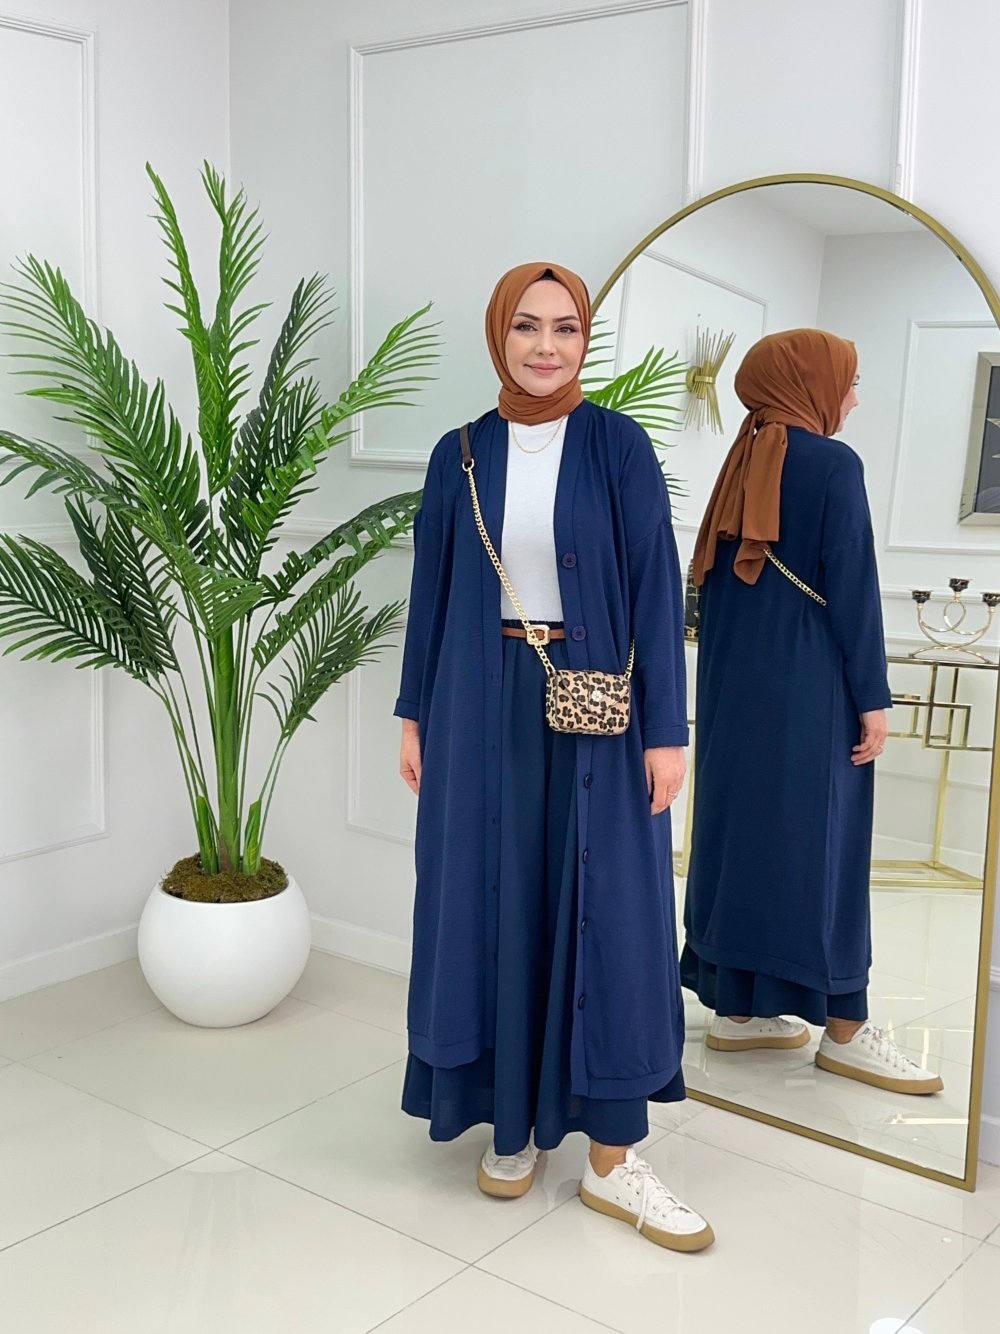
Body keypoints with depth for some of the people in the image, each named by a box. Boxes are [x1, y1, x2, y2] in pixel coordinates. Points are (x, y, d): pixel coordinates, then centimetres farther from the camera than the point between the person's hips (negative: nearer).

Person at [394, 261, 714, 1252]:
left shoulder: (618, 445, -2)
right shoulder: (461, 456, 5)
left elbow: (656, 588, -5)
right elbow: (431, 590, 8)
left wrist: (667, 730, -9)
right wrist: (415, 717, 6)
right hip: (484, 708, 2)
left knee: (606, 912, 1)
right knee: (493, 905, 7)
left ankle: (613, 1158, 12)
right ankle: (513, 1119, 25)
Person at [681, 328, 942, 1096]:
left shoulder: (743, 466, 12)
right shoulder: (833, 465, -10)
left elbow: (713, 580, 13)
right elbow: (852, 589, -13)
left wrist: (727, 671, 18)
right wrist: (872, 696, -10)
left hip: (737, 683, 8)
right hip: (807, 686, -7)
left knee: (739, 832, 10)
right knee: (819, 840, -3)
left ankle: (738, 1007, 16)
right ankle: (843, 1027, 5)